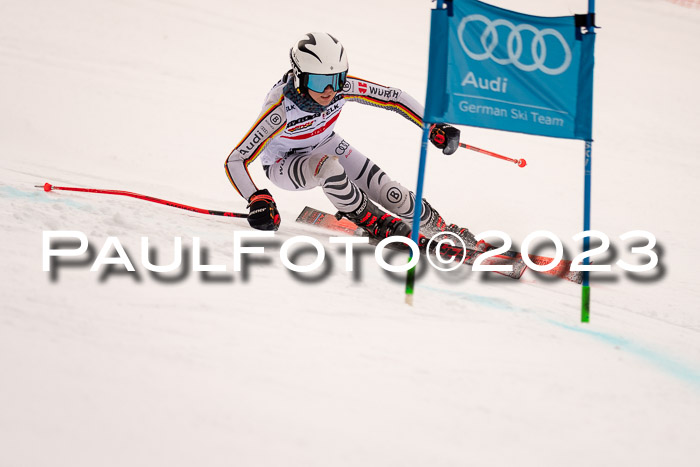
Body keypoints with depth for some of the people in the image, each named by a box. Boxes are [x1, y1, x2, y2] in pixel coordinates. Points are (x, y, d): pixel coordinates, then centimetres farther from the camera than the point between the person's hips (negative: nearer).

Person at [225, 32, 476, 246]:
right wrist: (257, 200, -49)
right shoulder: (280, 110, -38)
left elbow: (394, 97, -14)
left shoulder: (344, 87, -28)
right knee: (327, 166, -36)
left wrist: (435, 127, -21)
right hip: (283, 163, -4)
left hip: (324, 145, 4)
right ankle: (379, 225, -16)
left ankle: (440, 227, 19)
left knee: (392, 195, -8)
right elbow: (235, 161, -36)